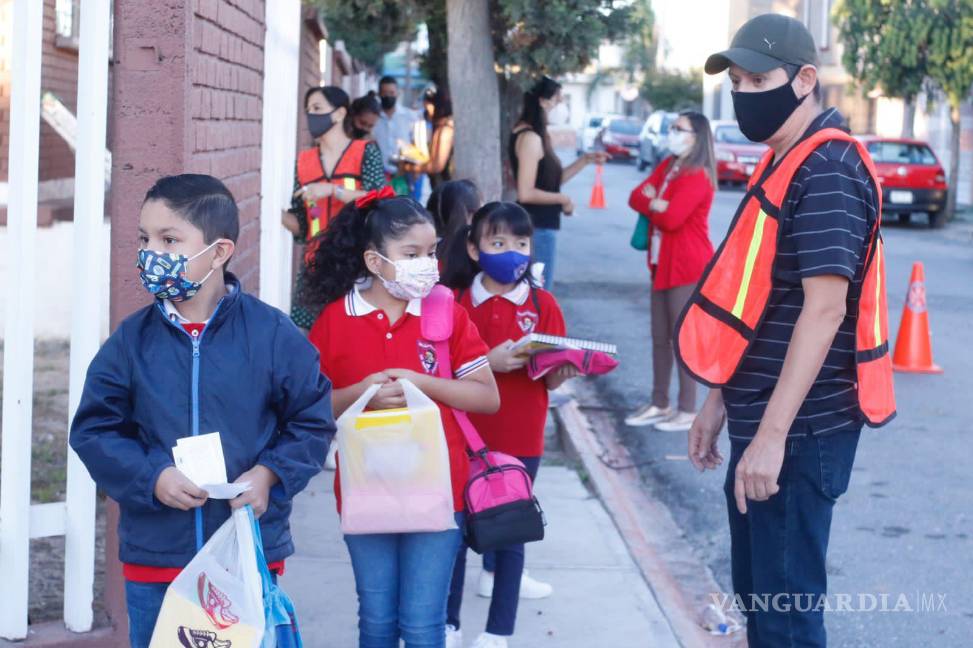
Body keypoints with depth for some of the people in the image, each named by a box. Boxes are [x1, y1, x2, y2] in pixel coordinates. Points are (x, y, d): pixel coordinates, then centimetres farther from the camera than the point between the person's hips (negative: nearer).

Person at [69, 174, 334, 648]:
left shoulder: (272, 333, -6)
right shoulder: (132, 339, -2)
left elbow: (312, 422, 1)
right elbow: (94, 428, 1)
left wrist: (269, 475, -13)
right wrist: (151, 478, -13)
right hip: (153, 557, 2)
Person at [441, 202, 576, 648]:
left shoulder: (543, 304, -1)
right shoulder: (455, 302, -2)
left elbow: (551, 381, 0)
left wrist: (561, 369, -22)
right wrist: (488, 362, -22)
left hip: (521, 440, 0)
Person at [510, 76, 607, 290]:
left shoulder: (538, 136, 14)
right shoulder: (530, 137, -17)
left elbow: (552, 179, 15)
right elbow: (526, 193, -23)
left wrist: (586, 160, 11)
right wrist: (563, 199, -13)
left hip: (541, 226, 10)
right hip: (537, 228, -10)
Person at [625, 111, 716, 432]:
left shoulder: (697, 176, -15)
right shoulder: (667, 166, 13)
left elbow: (671, 218, -23)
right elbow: (636, 197, 6)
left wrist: (650, 204, -3)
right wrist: (656, 204, -15)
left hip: (687, 265, -9)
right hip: (662, 261, 9)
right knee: (660, 337, 12)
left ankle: (687, 411, 2)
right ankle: (659, 404, 21)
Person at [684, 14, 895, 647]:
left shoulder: (829, 168, -17)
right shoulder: (783, 164, 13)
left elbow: (824, 309, -24)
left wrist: (772, 434, -26)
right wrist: (719, 401, 20)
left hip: (800, 429, -10)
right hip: (763, 418, 10)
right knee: (756, 591, 18)